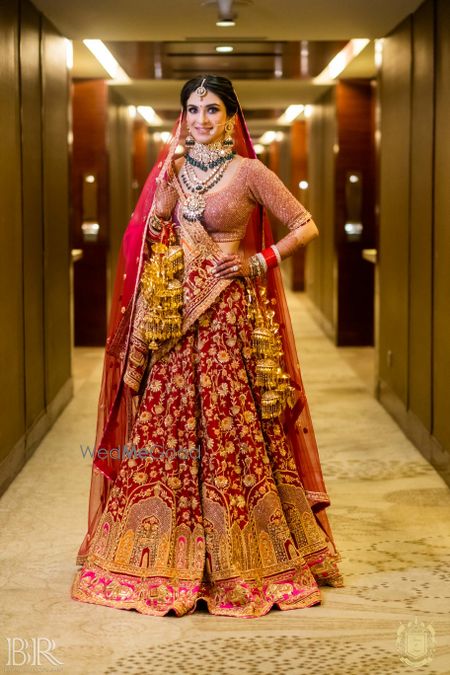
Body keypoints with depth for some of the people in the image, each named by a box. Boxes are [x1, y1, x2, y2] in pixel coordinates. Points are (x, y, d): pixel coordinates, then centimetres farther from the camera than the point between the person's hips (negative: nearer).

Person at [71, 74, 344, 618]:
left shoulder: (249, 172, -3)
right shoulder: (174, 169, 11)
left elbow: (306, 227, 0)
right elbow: (149, 239, 2)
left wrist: (260, 262, -9)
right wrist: (167, 180, -8)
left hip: (230, 315, -4)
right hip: (178, 316, 5)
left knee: (231, 428, -2)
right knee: (169, 425, 5)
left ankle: (240, 558, 9)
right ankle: (168, 554, 15)